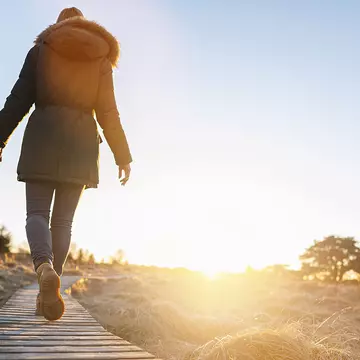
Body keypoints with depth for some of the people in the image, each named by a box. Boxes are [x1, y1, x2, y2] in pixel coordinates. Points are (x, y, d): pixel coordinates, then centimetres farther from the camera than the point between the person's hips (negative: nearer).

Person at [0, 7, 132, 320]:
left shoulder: (42, 48, 9)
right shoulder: (101, 57, 11)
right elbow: (108, 113, 4)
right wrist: (123, 156, 7)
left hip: (44, 138, -1)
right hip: (81, 143, 1)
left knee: (37, 212, -1)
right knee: (63, 219, 5)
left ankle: (45, 268, -30)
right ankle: (47, 294, 5)